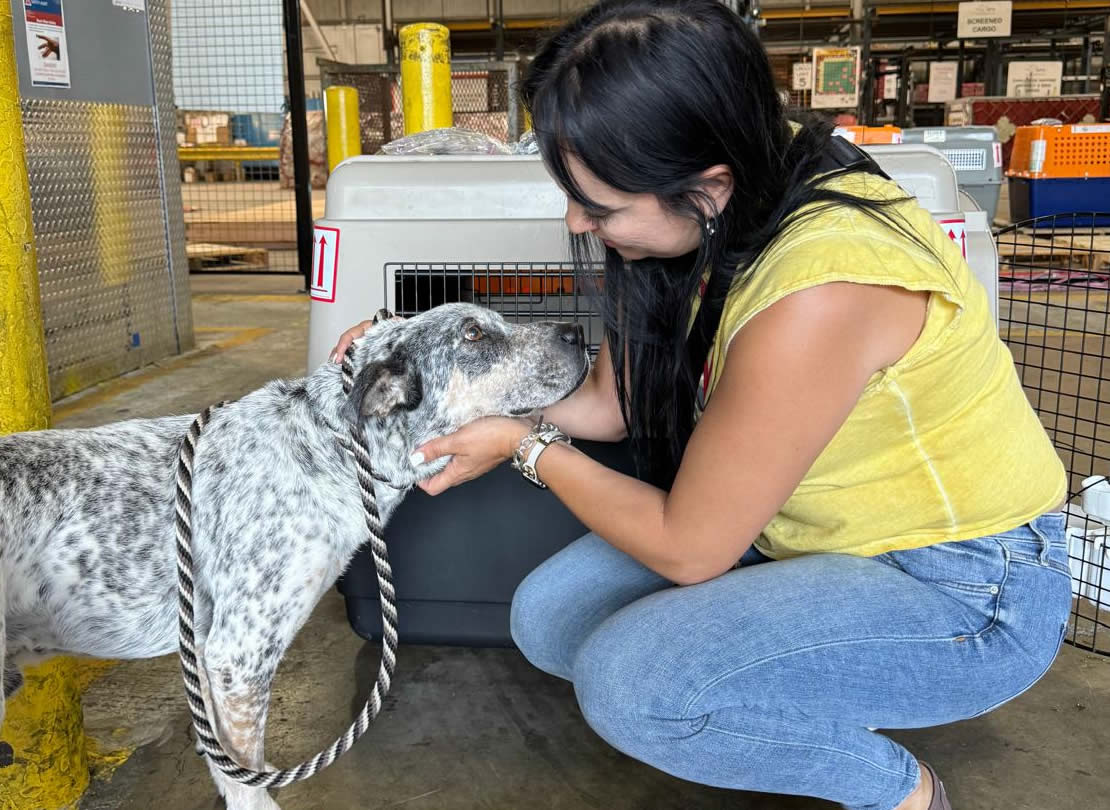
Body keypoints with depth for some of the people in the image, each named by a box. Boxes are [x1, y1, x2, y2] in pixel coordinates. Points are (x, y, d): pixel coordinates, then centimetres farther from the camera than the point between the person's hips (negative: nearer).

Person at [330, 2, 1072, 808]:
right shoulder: (722, 219, -9)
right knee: (551, 618, -2)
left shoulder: (815, 294, -35)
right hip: (810, 532, 8)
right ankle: (831, 710, 13)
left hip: (964, 589, -8)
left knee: (629, 680, -27)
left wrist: (528, 448, -11)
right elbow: (607, 401, 2)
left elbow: (686, 549, -22)